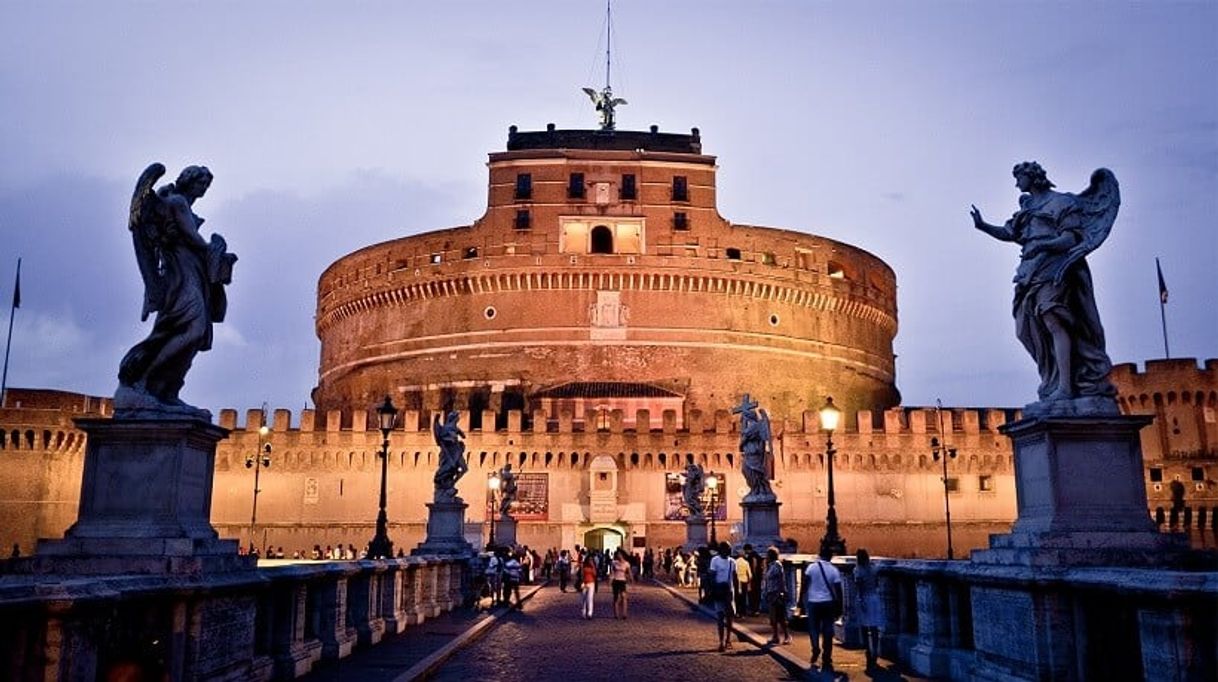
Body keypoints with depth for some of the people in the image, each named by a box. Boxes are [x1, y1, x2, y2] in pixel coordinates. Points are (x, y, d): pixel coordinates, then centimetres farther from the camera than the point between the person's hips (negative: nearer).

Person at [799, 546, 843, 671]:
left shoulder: (812, 567, -4)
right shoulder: (834, 570, -1)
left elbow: (804, 585, -6)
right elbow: (838, 591, -2)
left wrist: (801, 600, 1)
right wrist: (839, 608, 5)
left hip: (813, 602, -1)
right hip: (828, 603, 1)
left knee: (813, 627, 17)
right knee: (827, 631, 6)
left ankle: (816, 648, -5)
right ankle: (827, 662, 6)